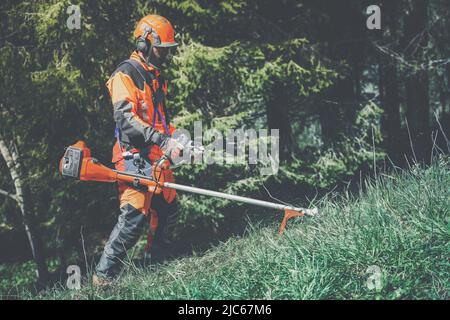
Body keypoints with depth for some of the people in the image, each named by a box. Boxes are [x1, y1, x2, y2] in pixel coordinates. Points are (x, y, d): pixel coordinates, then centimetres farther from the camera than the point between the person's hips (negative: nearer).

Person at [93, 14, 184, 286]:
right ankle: (104, 275, -10)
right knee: (135, 215, -16)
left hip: (158, 157, 9)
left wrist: (173, 143, 17)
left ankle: (154, 262, 30)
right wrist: (163, 140, -32)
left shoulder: (157, 77, 18)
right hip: (135, 157, -9)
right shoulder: (125, 75, -11)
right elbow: (126, 118, -24)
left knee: (168, 210, 14)